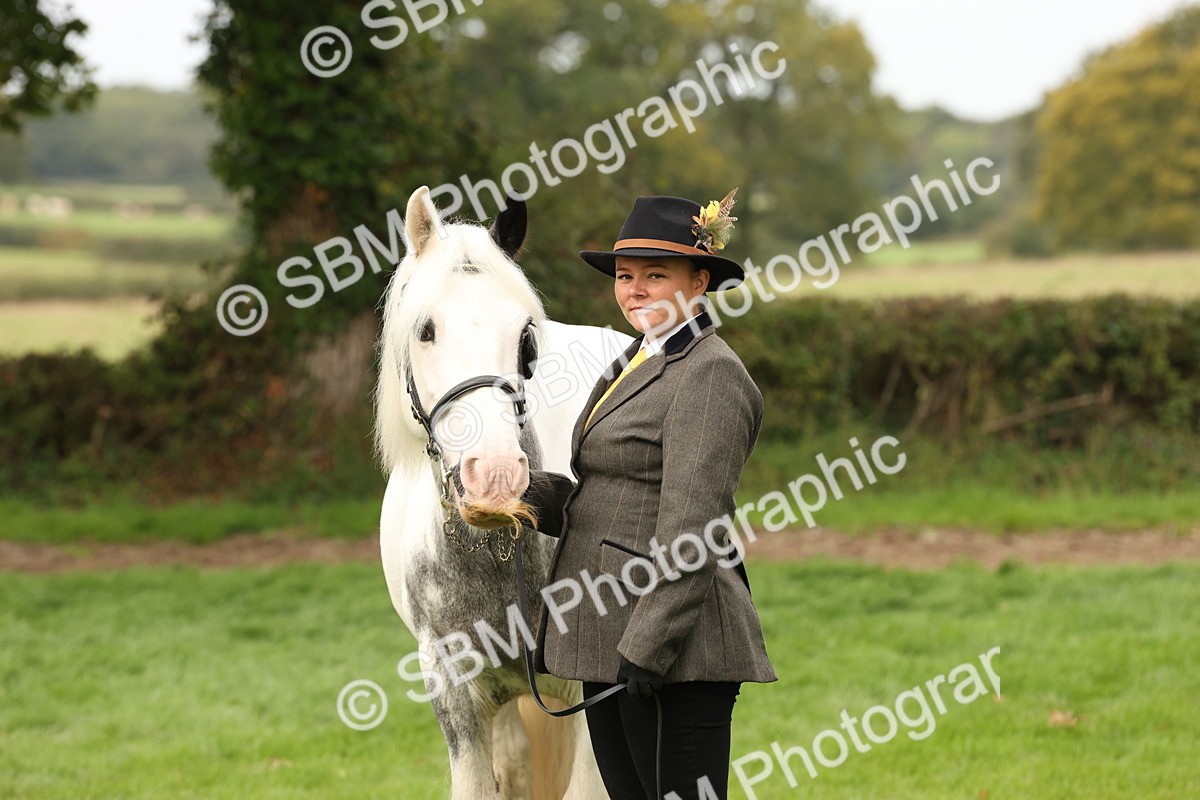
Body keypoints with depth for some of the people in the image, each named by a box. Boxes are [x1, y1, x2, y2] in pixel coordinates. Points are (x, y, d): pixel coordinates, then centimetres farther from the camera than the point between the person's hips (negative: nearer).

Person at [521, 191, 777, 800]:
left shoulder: (711, 374, -12)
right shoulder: (632, 366, 18)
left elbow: (690, 531, -19)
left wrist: (648, 647, -23)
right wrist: (540, 495, -4)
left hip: (671, 641, -10)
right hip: (605, 639, 10)